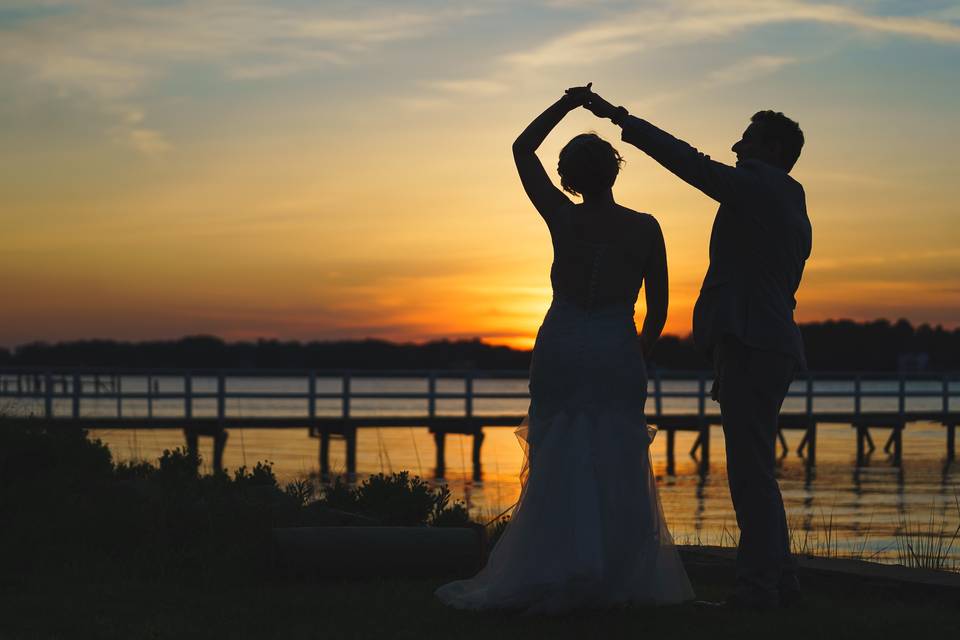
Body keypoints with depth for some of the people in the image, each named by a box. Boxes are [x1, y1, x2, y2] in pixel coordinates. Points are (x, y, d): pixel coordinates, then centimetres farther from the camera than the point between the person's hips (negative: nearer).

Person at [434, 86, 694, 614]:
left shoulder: (564, 219, -5)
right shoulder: (645, 229, -3)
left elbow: (521, 150, 7)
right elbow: (658, 310, 3)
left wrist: (565, 105, 9)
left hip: (561, 350, 0)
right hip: (618, 354, 0)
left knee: (557, 471, 4)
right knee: (618, 472, 6)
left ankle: (551, 577, 1)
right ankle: (624, 580, 4)